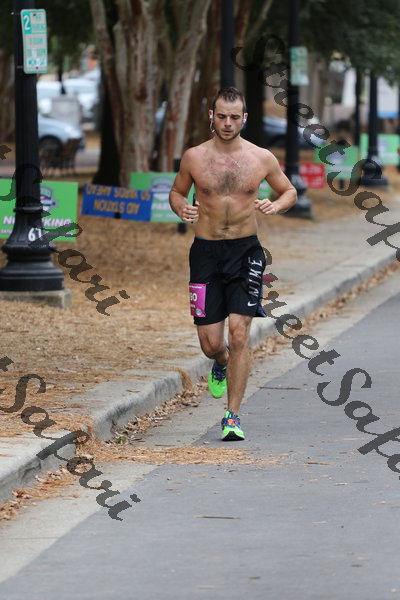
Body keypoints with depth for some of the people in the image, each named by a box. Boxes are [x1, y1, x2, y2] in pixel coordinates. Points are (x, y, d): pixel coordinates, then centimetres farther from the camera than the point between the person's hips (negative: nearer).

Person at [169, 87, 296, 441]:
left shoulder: (262, 158, 0)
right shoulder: (194, 157, 1)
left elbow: (290, 191, 14)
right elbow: (176, 192, 16)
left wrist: (276, 206, -9)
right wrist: (182, 209, -8)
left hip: (245, 252, -1)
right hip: (206, 252, 1)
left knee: (239, 334, -12)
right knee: (210, 343, 0)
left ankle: (233, 416, -4)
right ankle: (221, 363, 40)